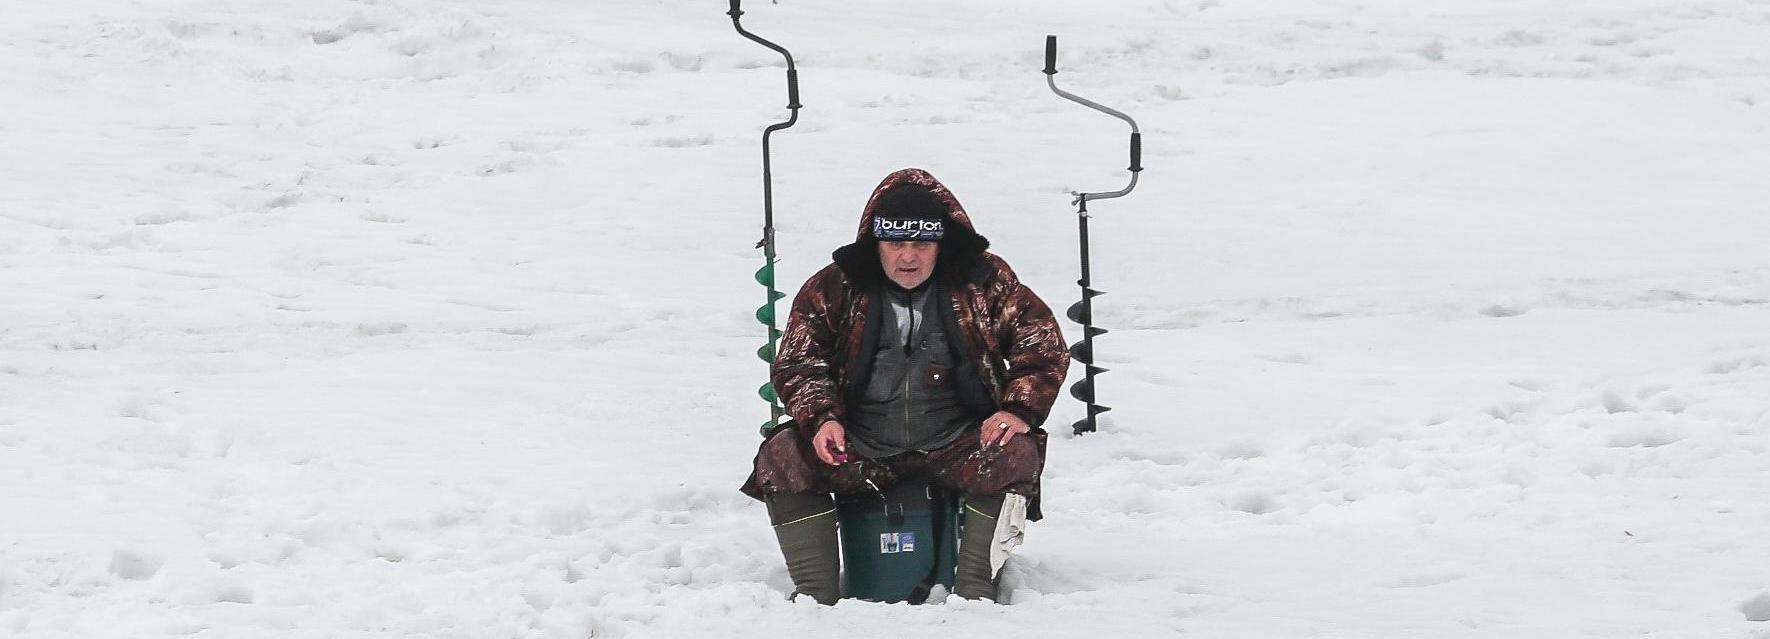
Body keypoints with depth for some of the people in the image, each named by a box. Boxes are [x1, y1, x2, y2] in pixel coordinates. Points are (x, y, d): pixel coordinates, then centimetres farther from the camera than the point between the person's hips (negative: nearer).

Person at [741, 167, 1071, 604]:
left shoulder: (984, 282, 1)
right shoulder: (833, 289, 2)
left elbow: (1043, 344, 2)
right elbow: (797, 362, 3)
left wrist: (1019, 410, -15)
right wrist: (820, 417, -16)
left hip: (955, 447, -1)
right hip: (859, 449, 1)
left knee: (1016, 454, -31)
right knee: (782, 456, -23)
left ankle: (974, 589, -23)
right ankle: (816, 593, -17)